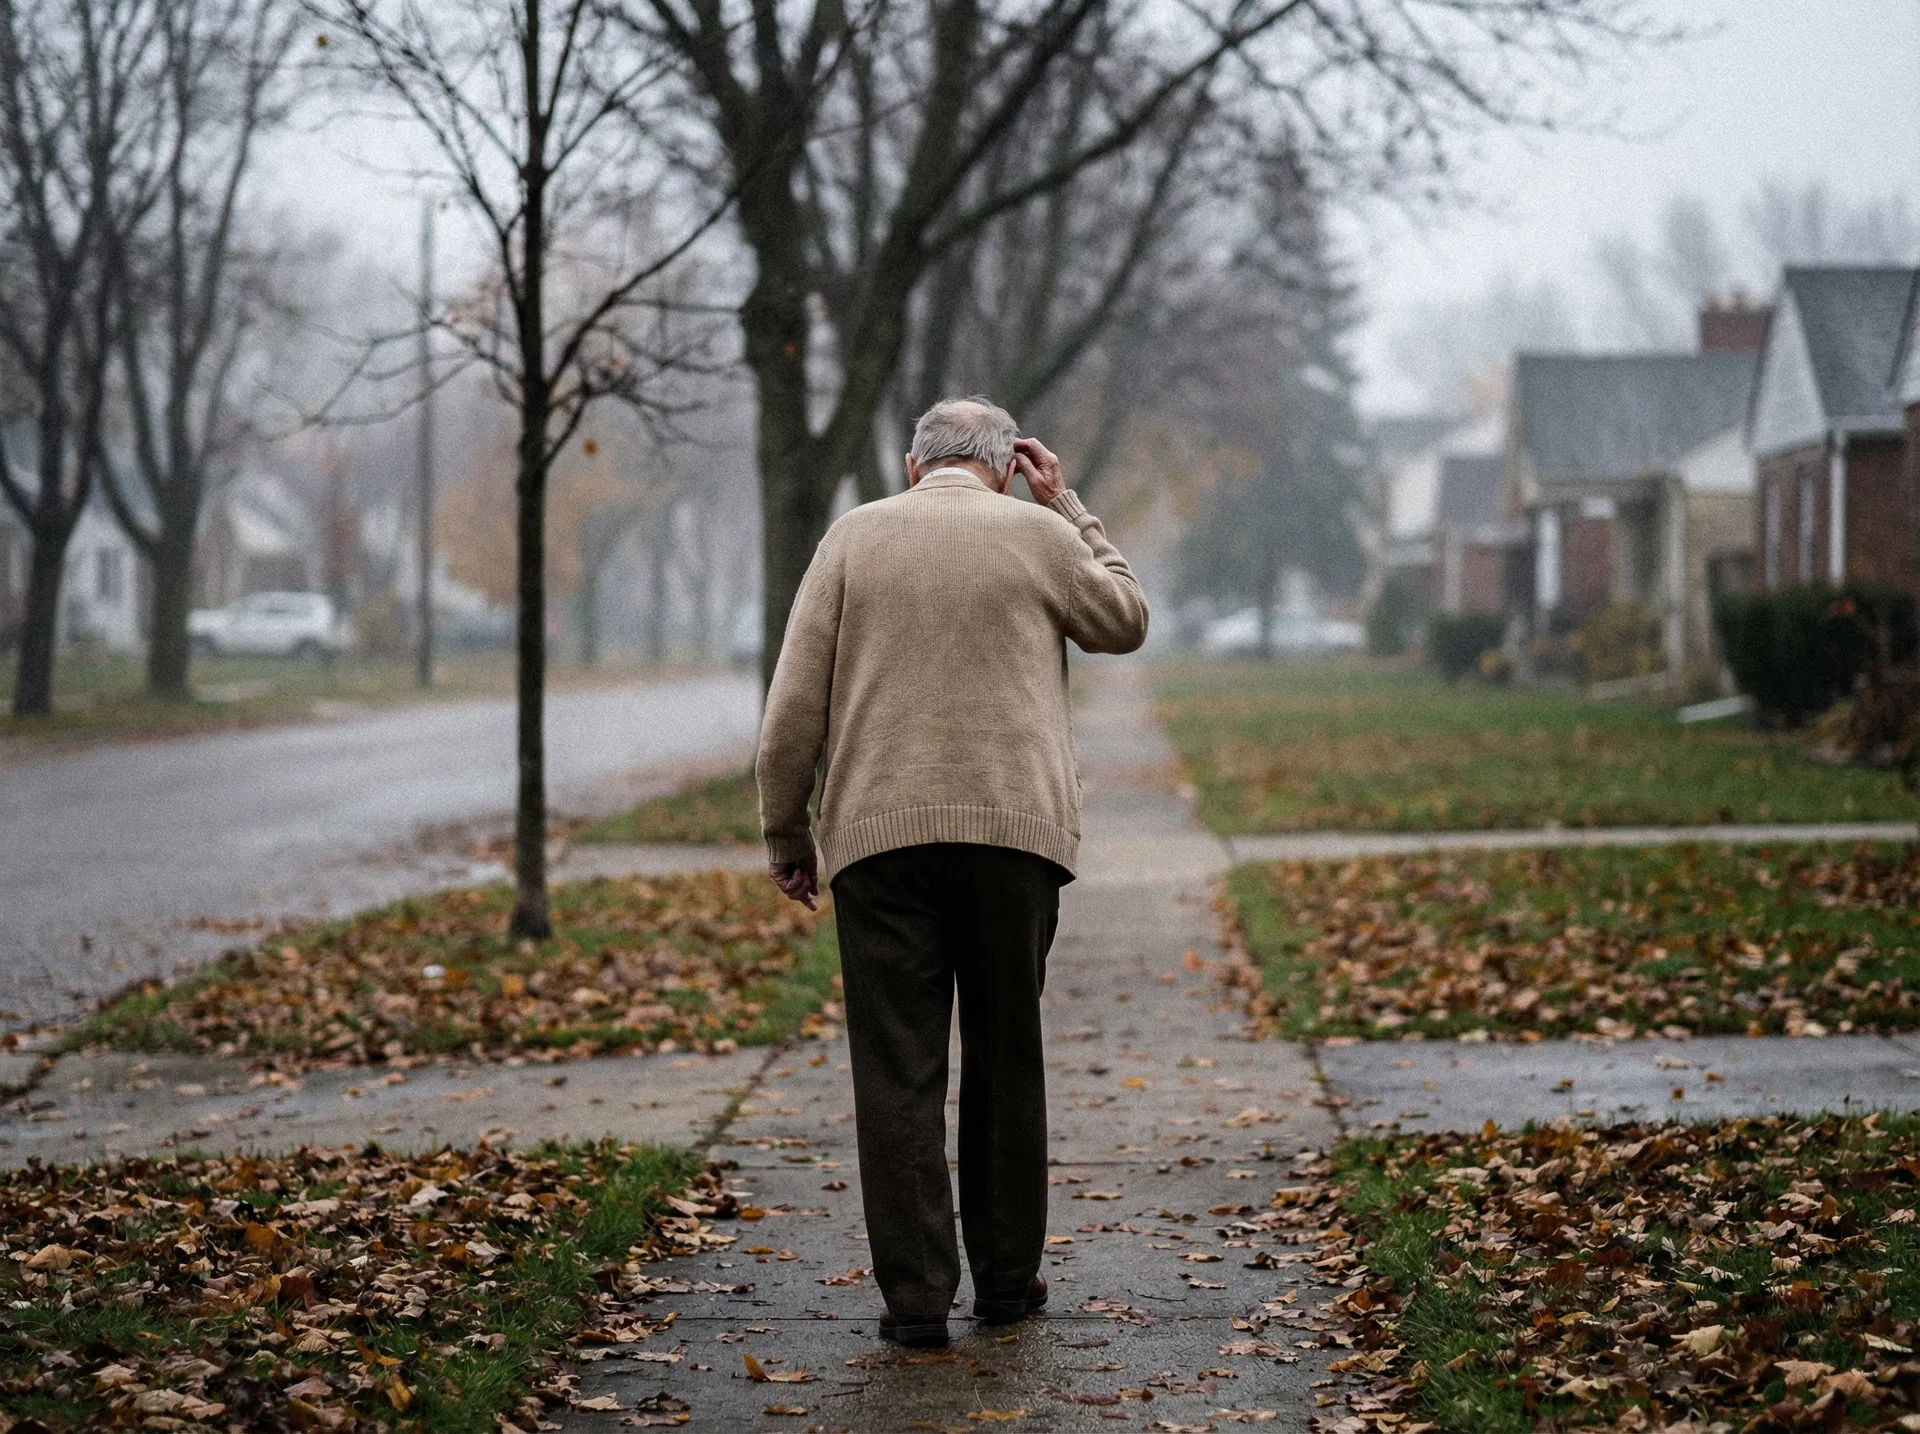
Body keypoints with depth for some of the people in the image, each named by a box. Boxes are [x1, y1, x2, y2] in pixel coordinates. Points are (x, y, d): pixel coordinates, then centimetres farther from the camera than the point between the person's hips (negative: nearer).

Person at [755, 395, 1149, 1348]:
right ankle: (1007, 1279, 18)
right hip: (1014, 830, 1)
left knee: (899, 1072, 0)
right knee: (1006, 1059, 12)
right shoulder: (1039, 536, 5)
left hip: (882, 837, 0)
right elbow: (1125, 621, 24)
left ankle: (916, 1296, -3)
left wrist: (786, 831, 11)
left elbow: (793, 708, 2)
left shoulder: (853, 538, 6)